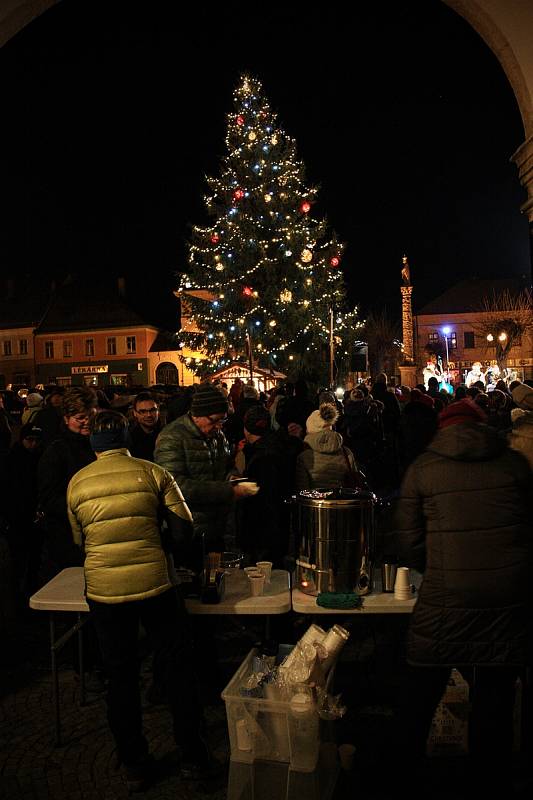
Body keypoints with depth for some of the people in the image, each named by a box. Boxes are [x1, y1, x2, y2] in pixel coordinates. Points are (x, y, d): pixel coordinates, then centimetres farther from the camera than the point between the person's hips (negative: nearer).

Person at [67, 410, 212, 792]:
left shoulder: (77, 483, 2)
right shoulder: (153, 472, -4)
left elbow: (80, 540, 13)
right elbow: (184, 527, -3)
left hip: (103, 591, 2)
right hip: (154, 584, -1)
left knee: (121, 677, 17)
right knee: (176, 669, 15)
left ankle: (135, 764, 31)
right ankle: (193, 753, 29)